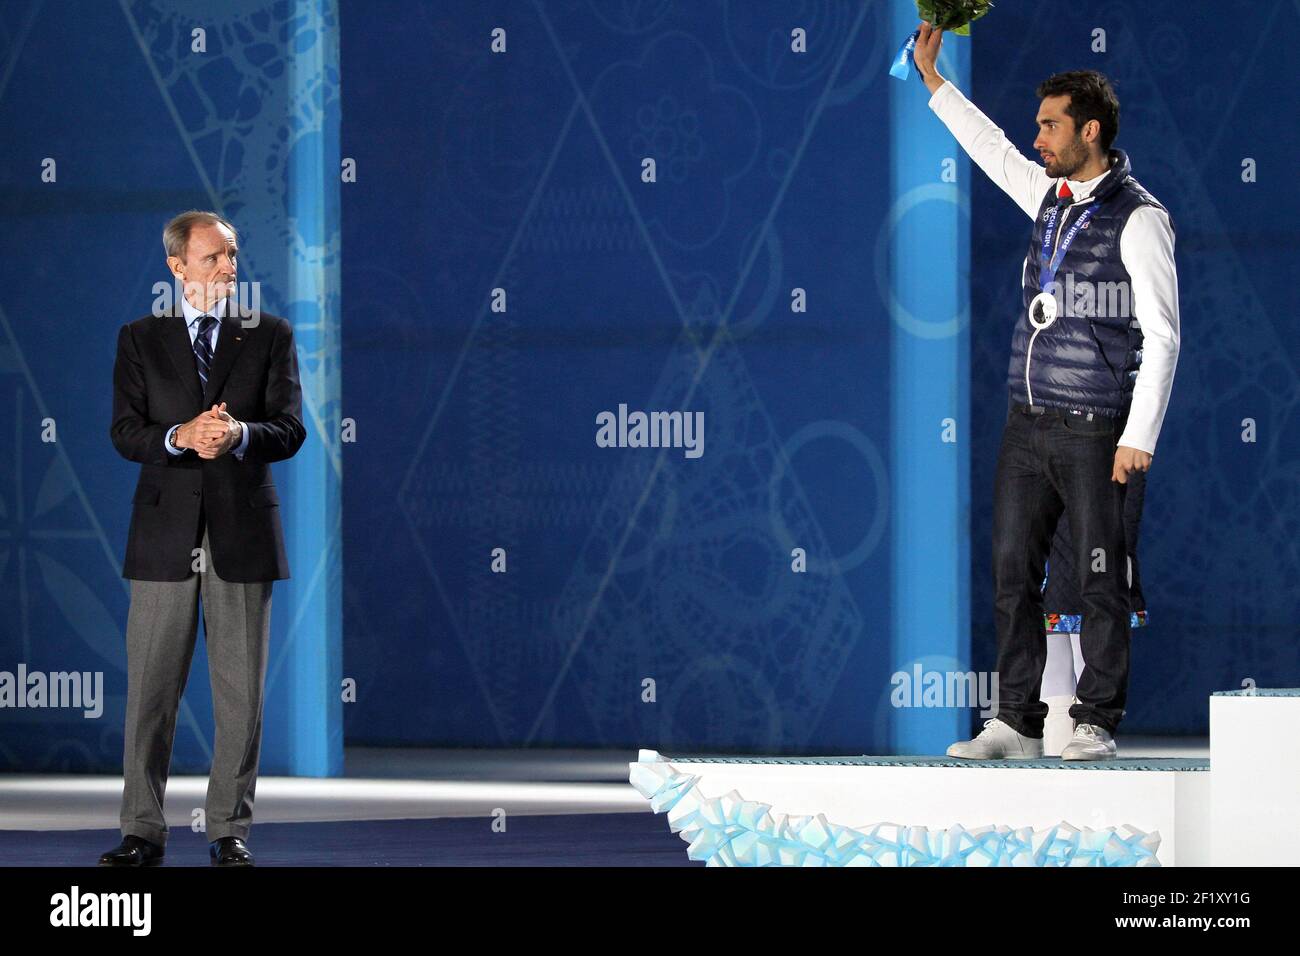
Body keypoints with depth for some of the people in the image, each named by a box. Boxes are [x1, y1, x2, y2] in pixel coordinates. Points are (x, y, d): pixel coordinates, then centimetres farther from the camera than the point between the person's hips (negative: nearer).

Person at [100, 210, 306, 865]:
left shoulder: (270, 337, 8)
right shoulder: (140, 340, 8)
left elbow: (289, 431, -1)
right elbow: (124, 432, -1)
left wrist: (238, 434, -22)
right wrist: (181, 437, -20)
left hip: (242, 531, 0)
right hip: (164, 534, 0)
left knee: (241, 692, 2)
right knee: (151, 688, 0)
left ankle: (229, 830, 10)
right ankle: (143, 831, 4)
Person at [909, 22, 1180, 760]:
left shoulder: (1138, 217, -8)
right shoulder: (1051, 196, 13)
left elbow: (1162, 334, -11)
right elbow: (993, 151, 32)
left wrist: (1140, 436, -17)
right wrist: (933, 77, 34)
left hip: (1094, 428, -7)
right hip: (1028, 422, 7)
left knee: (1099, 581, -2)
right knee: (1013, 572, 4)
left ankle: (1097, 724, 4)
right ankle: (1018, 724, 8)